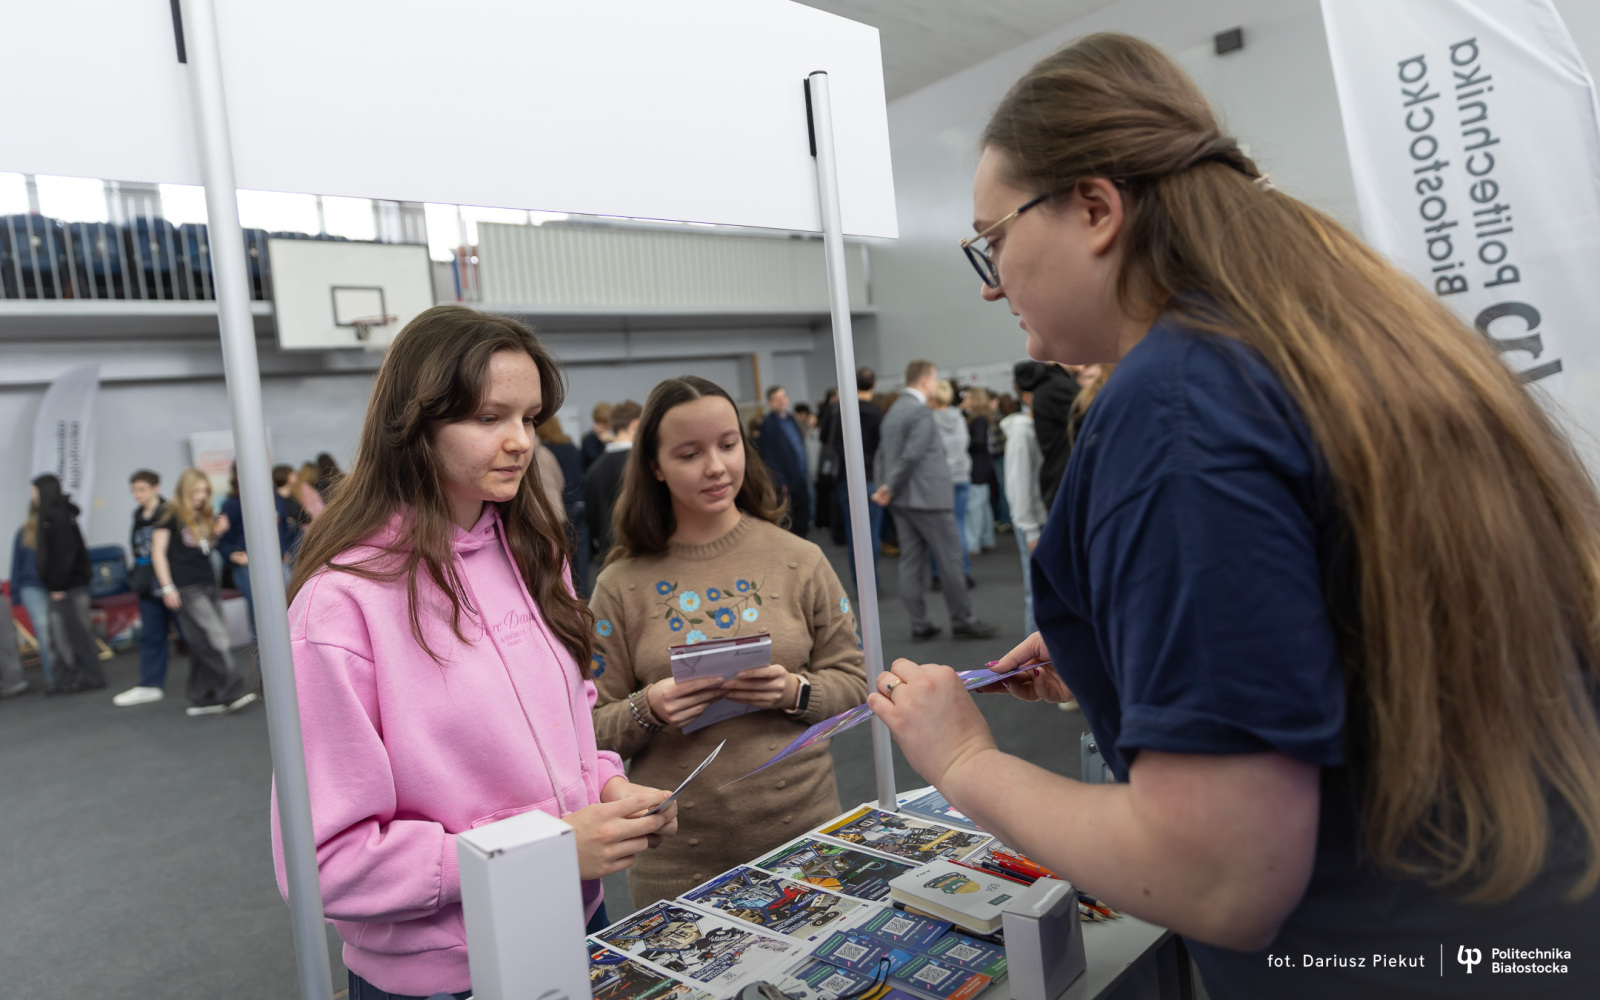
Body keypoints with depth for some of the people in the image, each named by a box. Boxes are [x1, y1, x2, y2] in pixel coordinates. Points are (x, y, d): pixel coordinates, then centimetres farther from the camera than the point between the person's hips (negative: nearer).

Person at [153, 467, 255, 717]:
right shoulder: (171, 516, -4)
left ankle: (202, 698, 13)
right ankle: (232, 693, -12)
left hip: (207, 584, 7)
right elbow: (158, 552, -6)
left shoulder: (204, 517, 15)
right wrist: (167, 587, -11)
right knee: (216, 639, -13)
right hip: (186, 589, -7)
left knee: (203, 645, 7)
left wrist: (217, 533, 4)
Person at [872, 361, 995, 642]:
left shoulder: (893, 411, 14)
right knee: (951, 559, 0)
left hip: (901, 499, 9)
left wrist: (885, 487, 5)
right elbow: (912, 455, -21)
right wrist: (890, 488, -11)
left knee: (911, 561, 8)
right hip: (927, 496, -9)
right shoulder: (921, 411, -15)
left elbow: (883, 453, 13)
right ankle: (962, 621, 7)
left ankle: (919, 624, 12)